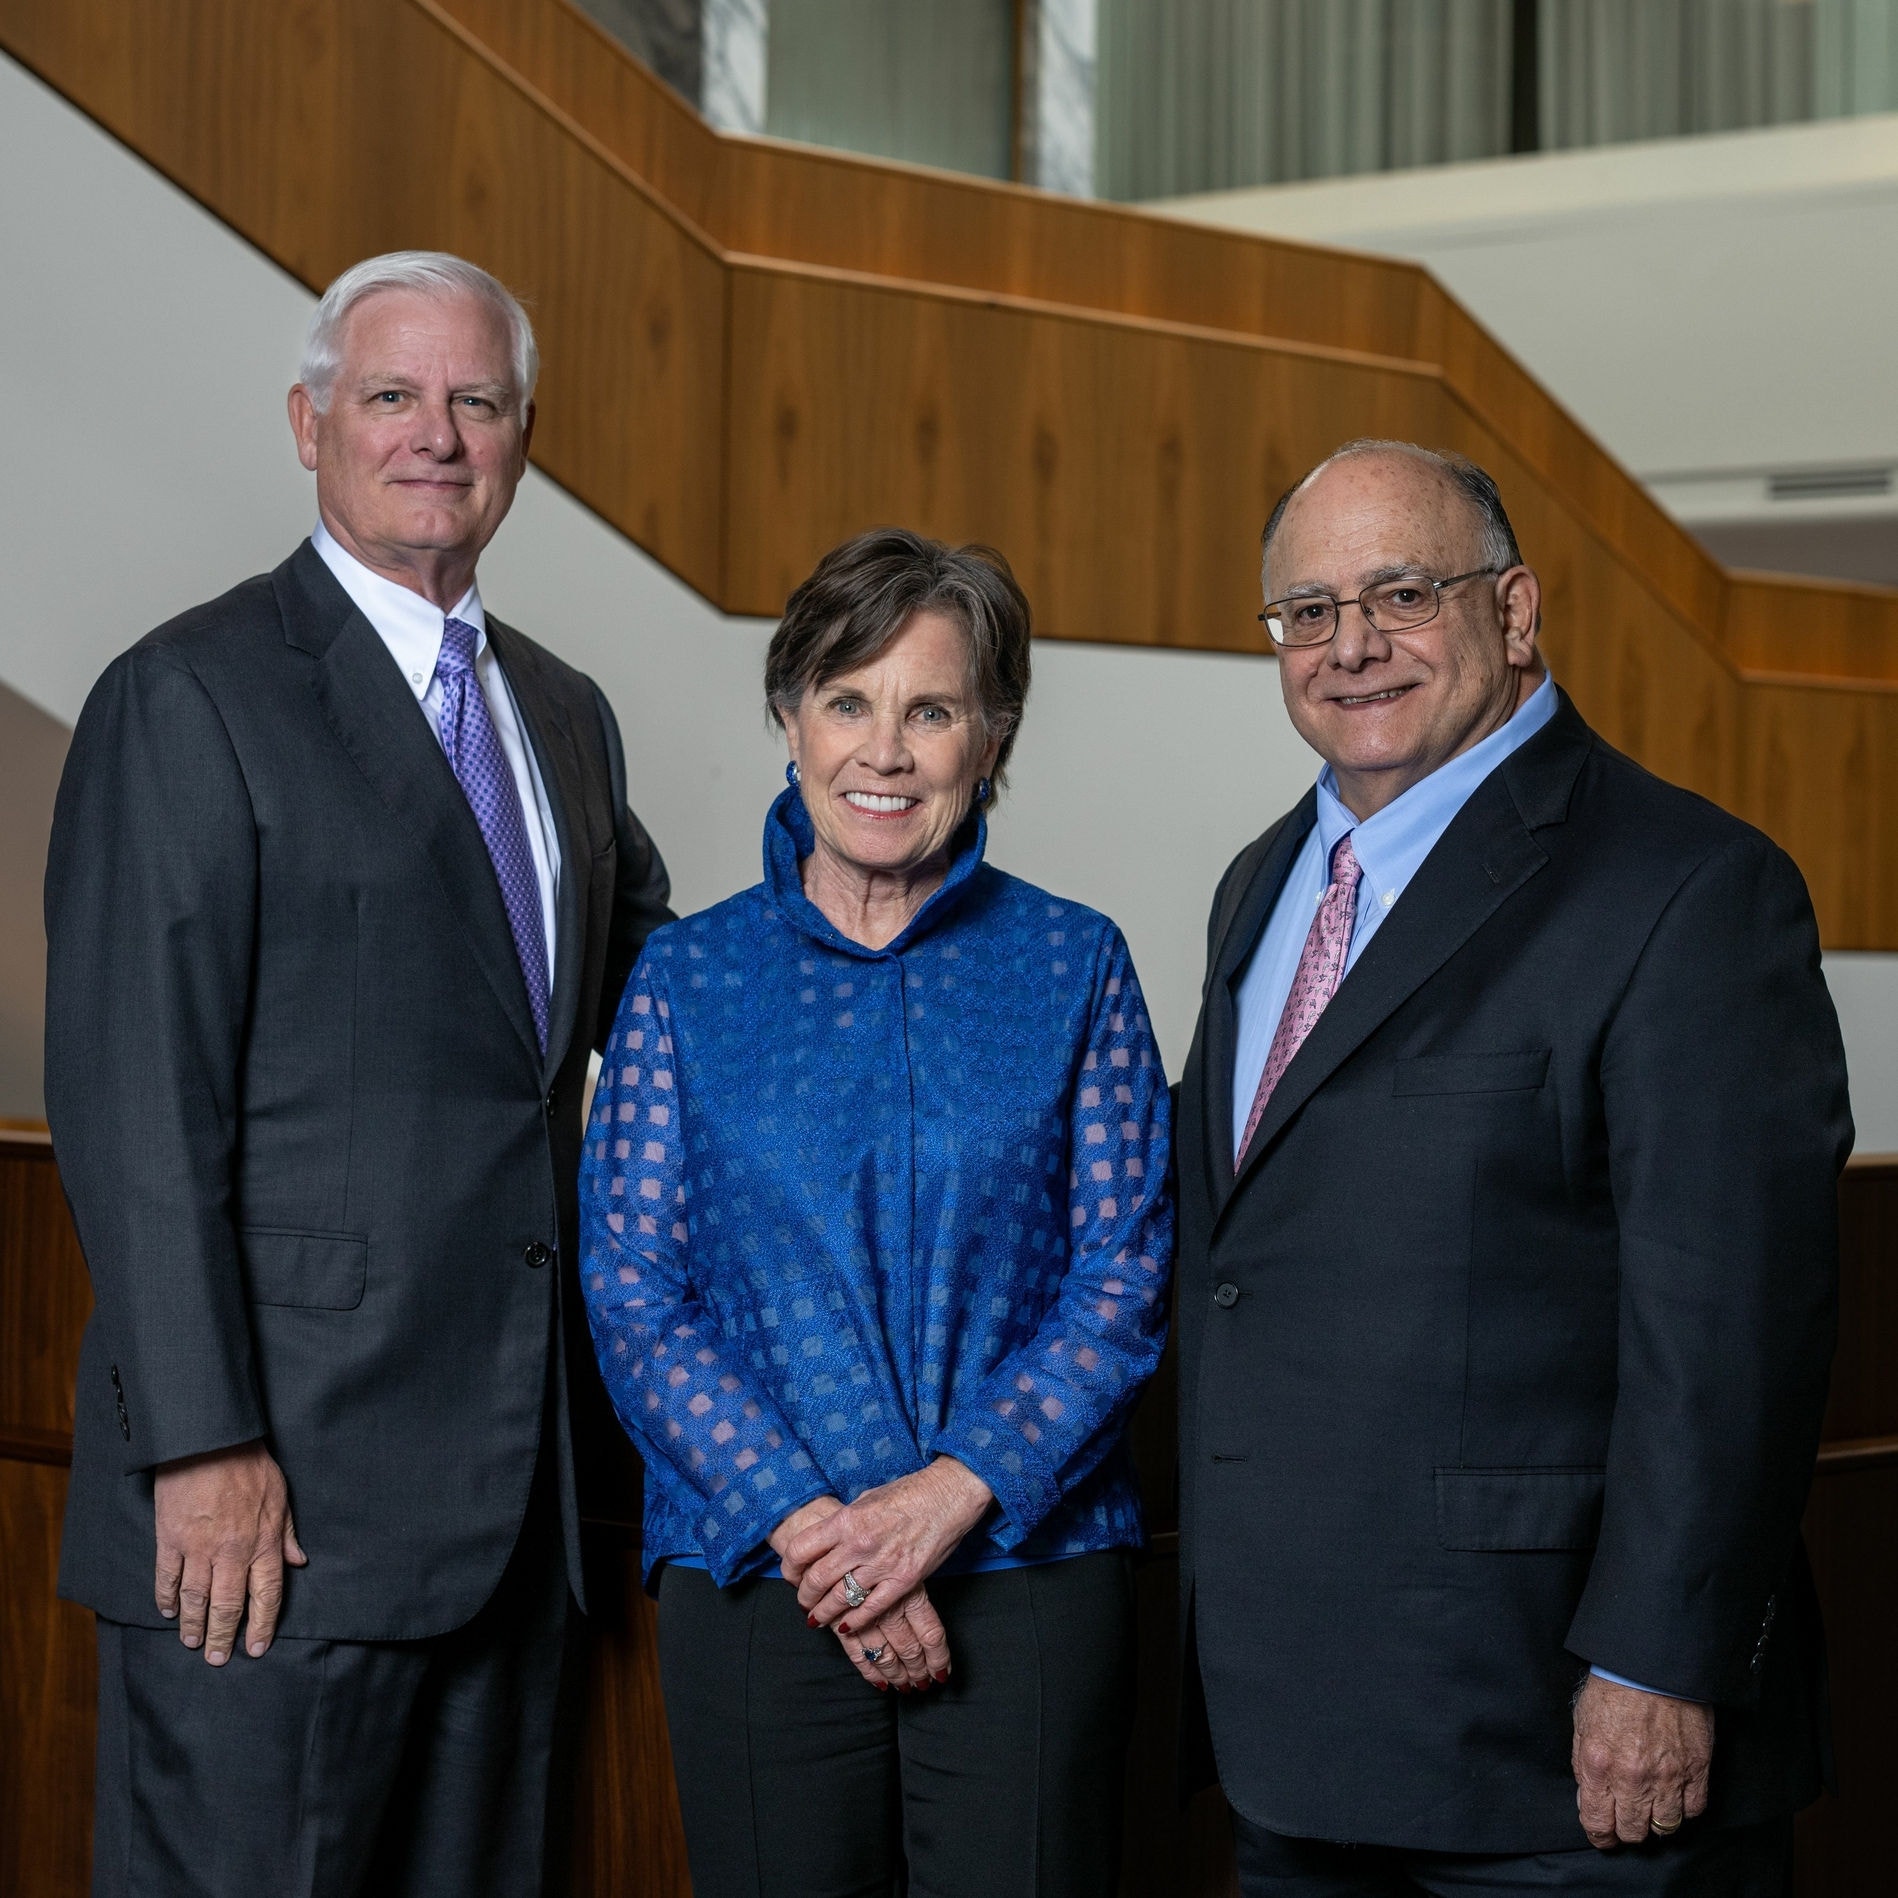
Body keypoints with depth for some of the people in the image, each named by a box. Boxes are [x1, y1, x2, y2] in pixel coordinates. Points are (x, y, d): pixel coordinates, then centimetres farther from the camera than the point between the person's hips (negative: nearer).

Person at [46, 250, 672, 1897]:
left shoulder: (566, 715, 17)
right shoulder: (192, 698, -6)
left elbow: (644, 1002, 27)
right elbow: (132, 1098, -12)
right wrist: (201, 1445, -18)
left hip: (511, 1493, 7)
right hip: (281, 1486, -7)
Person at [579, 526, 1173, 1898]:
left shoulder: (1074, 966, 4)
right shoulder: (689, 978, 5)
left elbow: (1127, 1272, -1)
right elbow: (632, 1294, 0)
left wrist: (950, 1491, -13)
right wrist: (806, 1525, -12)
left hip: (1029, 1570, 0)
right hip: (756, 1581, 0)